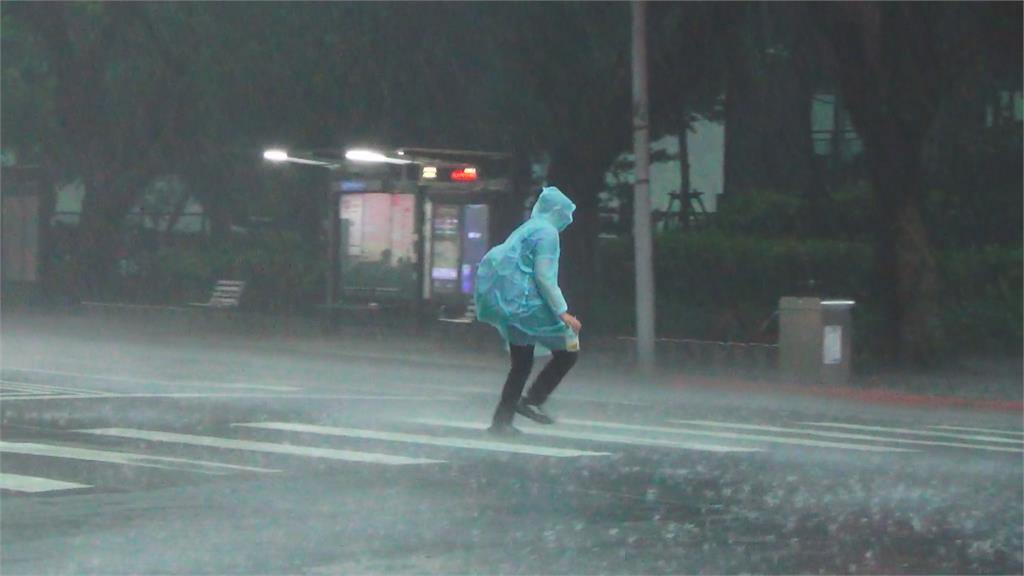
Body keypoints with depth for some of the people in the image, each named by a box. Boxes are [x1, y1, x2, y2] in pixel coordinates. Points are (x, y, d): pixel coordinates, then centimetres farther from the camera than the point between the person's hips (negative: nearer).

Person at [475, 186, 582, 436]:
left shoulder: (526, 230, 19)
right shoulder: (547, 232, -9)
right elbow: (543, 276, -17)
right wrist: (562, 312, -17)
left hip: (510, 303, 9)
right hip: (525, 303, -9)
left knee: (522, 364, 14)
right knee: (568, 350, -3)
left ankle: (501, 420, 11)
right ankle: (532, 401, -9)